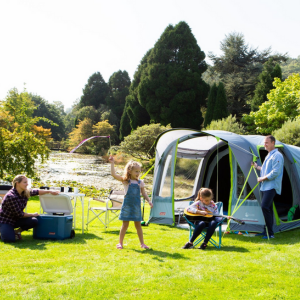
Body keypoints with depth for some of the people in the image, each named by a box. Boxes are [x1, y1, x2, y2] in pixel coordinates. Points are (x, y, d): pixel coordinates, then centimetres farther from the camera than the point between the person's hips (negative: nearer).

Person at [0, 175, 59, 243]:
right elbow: (20, 214, -24)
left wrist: (50, 191, 9)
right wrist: (33, 214, -11)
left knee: (34, 221, -17)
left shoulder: (25, 193, -5)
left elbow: (36, 192, 16)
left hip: (15, 220, 7)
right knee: (10, 239, -30)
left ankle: (17, 231, 6)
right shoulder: (11, 196, -28)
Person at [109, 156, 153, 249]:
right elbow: (114, 175, -12)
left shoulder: (140, 182, 6)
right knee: (125, 224, 3)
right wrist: (112, 163, -16)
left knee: (138, 224, 9)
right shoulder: (125, 181, -4)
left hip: (136, 206, 3)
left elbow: (144, 193, 12)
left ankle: (142, 243, 15)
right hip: (127, 205, -3)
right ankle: (120, 243, 13)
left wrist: (149, 201, -1)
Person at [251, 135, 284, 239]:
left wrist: (262, 178, -14)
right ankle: (267, 231, 19)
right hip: (265, 186, 10)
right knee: (267, 208, 13)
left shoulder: (277, 156, -12)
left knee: (265, 206, -19)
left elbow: (275, 172, -20)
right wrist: (257, 167, 19)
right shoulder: (268, 156, 19)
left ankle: (270, 233, -16)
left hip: (271, 186, -10)